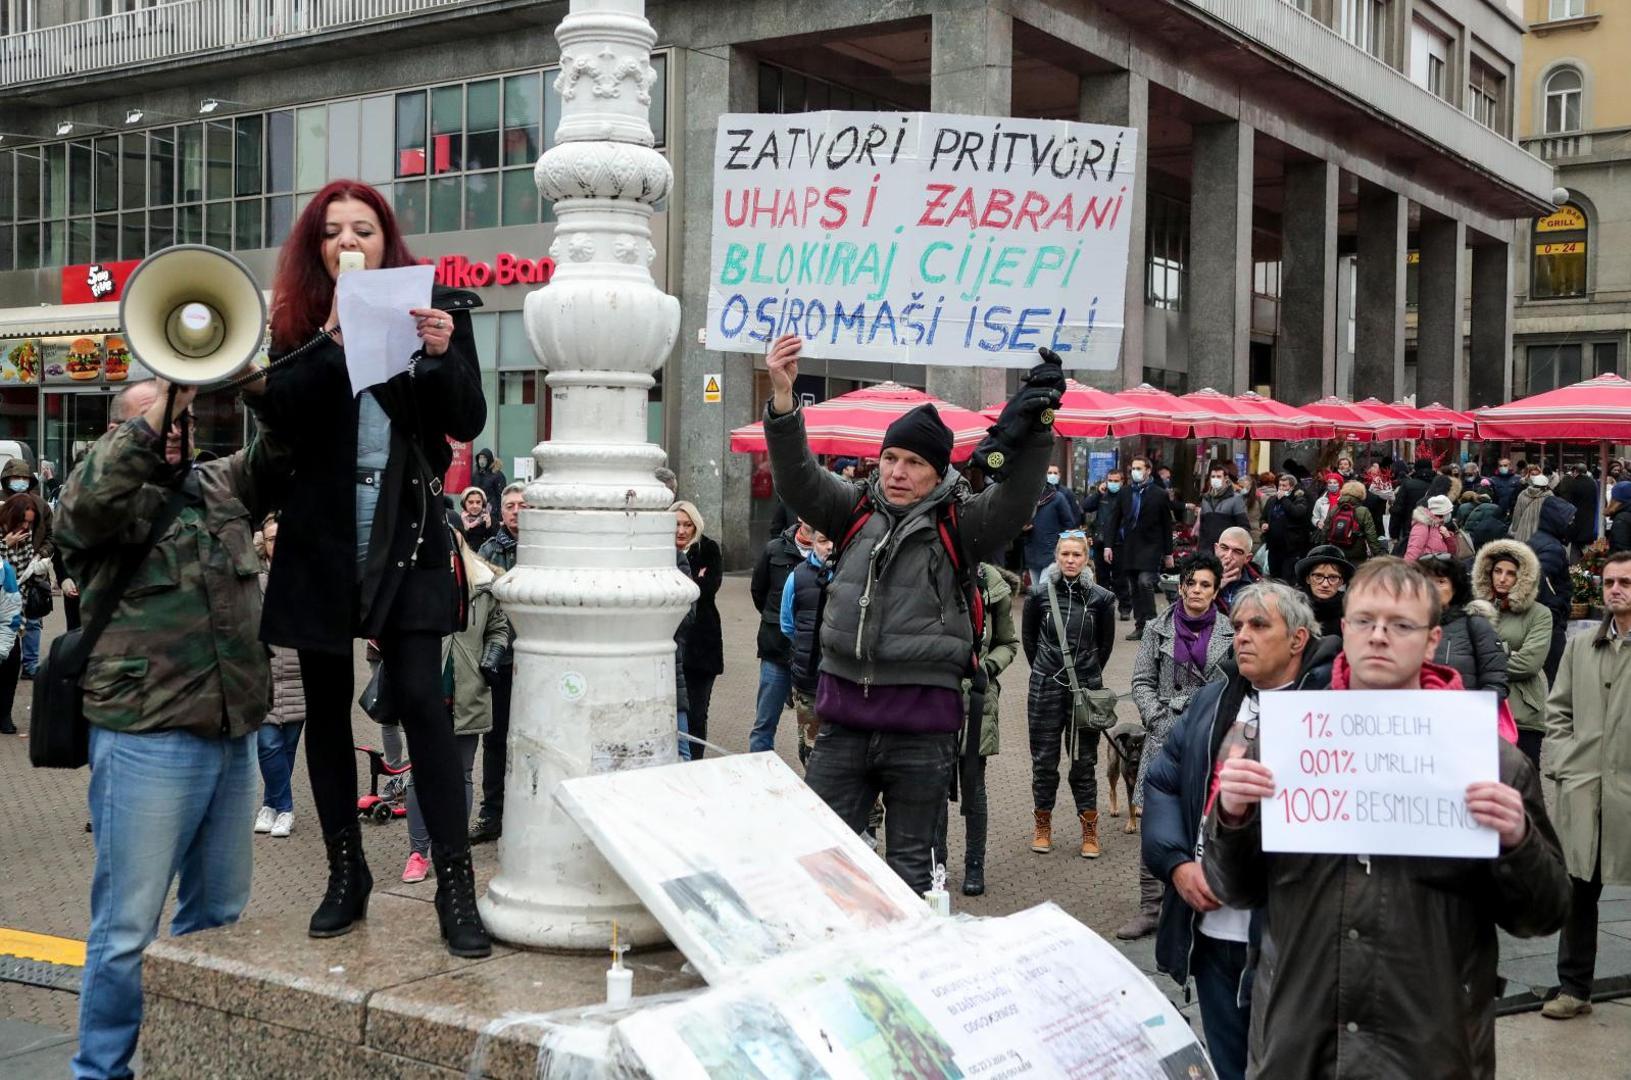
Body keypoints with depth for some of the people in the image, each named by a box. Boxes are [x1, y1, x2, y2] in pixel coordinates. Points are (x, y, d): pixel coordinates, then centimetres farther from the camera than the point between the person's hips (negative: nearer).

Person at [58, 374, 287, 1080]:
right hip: (146, 739, -6)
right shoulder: (109, 502, -1)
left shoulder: (222, 487, 15)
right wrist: (154, 413, -18)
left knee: (218, 916, 18)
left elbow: (281, 452, 8)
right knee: (128, 927, 0)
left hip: (234, 736, 6)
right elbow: (86, 500, -22)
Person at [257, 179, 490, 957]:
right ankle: (346, 875, 21)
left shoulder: (435, 305, 1)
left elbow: (467, 424, -2)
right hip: (320, 538, 2)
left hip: (406, 535, -2)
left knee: (420, 699, -10)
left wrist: (443, 354, -20)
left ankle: (456, 886, -6)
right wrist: (333, 335, -19)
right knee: (327, 706, 8)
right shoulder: (296, 322, 4)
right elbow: (279, 416, -10)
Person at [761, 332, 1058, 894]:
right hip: (845, 716, 3)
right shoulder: (858, 509, 6)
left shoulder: (959, 524, -3)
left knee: (910, 864, 11)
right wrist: (782, 398, -22)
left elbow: (1015, 498, -20)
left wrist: (1032, 429, -37)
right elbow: (797, 478, -6)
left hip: (922, 725, -3)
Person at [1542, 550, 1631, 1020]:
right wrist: (1565, 761, 4)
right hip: (1583, 788, 4)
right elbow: (1558, 710, 15)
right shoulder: (1580, 646, 12)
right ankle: (1574, 988, 17)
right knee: (1579, 889, 8)